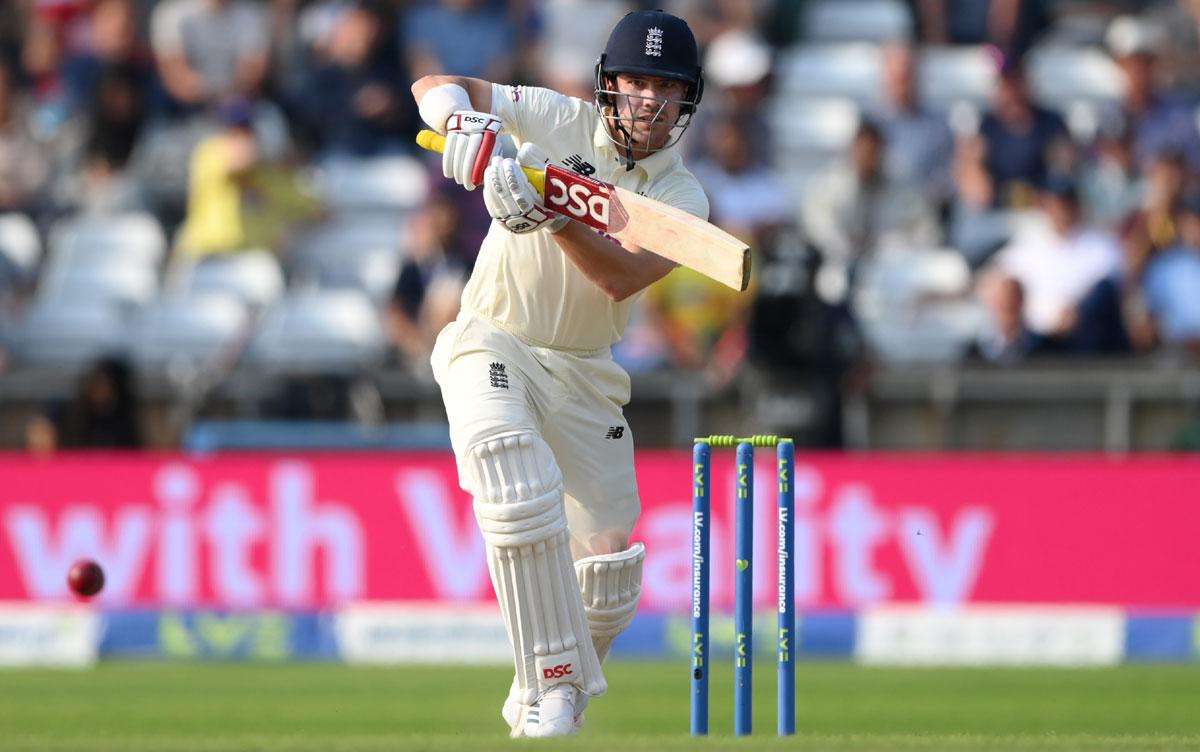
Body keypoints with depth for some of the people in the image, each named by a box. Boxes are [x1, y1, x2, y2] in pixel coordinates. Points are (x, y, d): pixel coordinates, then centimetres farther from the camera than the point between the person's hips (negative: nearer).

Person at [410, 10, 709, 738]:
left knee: (610, 566, 2)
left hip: (583, 374, 3)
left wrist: (552, 215, -36)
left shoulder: (683, 197, -2)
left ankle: (544, 701, 27)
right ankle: (552, 683, -22)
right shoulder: (560, 122, -5)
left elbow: (622, 278, -21)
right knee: (522, 493, -29)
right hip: (493, 347, -3)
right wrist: (467, 123, -29)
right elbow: (432, 87, -8)